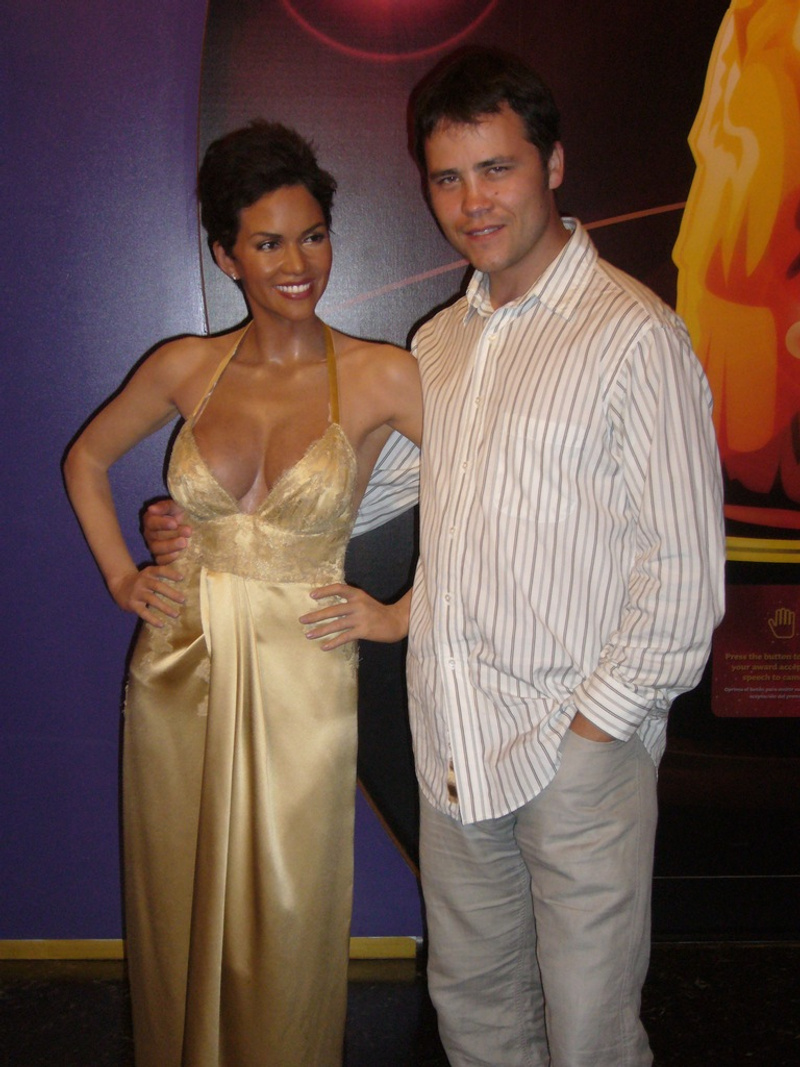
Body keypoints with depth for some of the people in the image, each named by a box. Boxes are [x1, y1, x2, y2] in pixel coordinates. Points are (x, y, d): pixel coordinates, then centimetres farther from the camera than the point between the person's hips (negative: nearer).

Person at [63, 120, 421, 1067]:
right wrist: (120, 575, 7)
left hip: (300, 679, -3)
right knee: (180, 914, 18)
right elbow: (86, 460, 16)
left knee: (284, 929, 10)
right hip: (178, 668, 3)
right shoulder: (186, 368, 1)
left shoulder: (381, 377, -9)